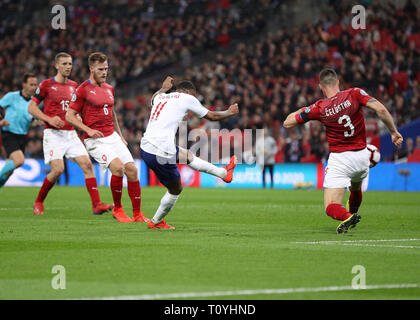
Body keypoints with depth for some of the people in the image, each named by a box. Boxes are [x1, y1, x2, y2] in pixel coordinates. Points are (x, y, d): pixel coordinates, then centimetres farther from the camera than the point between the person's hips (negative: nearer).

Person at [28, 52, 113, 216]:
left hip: (71, 133, 5)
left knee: (87, 164, -10)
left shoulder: (74, 85, 13)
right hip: (53, 134, -5)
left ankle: (96, 204, -11)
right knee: (58, 169, -17)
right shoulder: (47, 84, -3)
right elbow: (31, 107, -1)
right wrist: (49, 119, -14)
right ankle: (38, 202, 6)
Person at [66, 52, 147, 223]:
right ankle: (117, 209, -6)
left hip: (112, 136, 7)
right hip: (95, 140, -7)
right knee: (118, 167, -25)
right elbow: (70, 115, -7)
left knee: (132, 170, -4)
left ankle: (137, 214, 5)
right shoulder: (83, 90, -8)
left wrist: (120, 135, 22)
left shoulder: (109, 88, 13)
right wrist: (88, 130, -17)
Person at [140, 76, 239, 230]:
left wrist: (164, 88, 64)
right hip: (161, 153, -9)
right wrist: (230, 112, 31)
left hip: (145, 147, 9)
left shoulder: (161, 97, 18)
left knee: (187, 155, 28)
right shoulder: (187, 98, 1)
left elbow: (154, 97, 47)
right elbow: (212, 116, 13)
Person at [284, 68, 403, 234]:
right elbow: (380, 109, -18)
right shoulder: (354, 94, -7)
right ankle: (352, 215, 50)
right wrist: (394, 132, -6)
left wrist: (300, 110, 21)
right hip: (362, 155, 4)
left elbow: (287, 123, 1)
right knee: (356, 188, 35)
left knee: (331, 208, -6)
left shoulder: (318, 108, -8)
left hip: (339, 160, -4)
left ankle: (348, 217, -34)